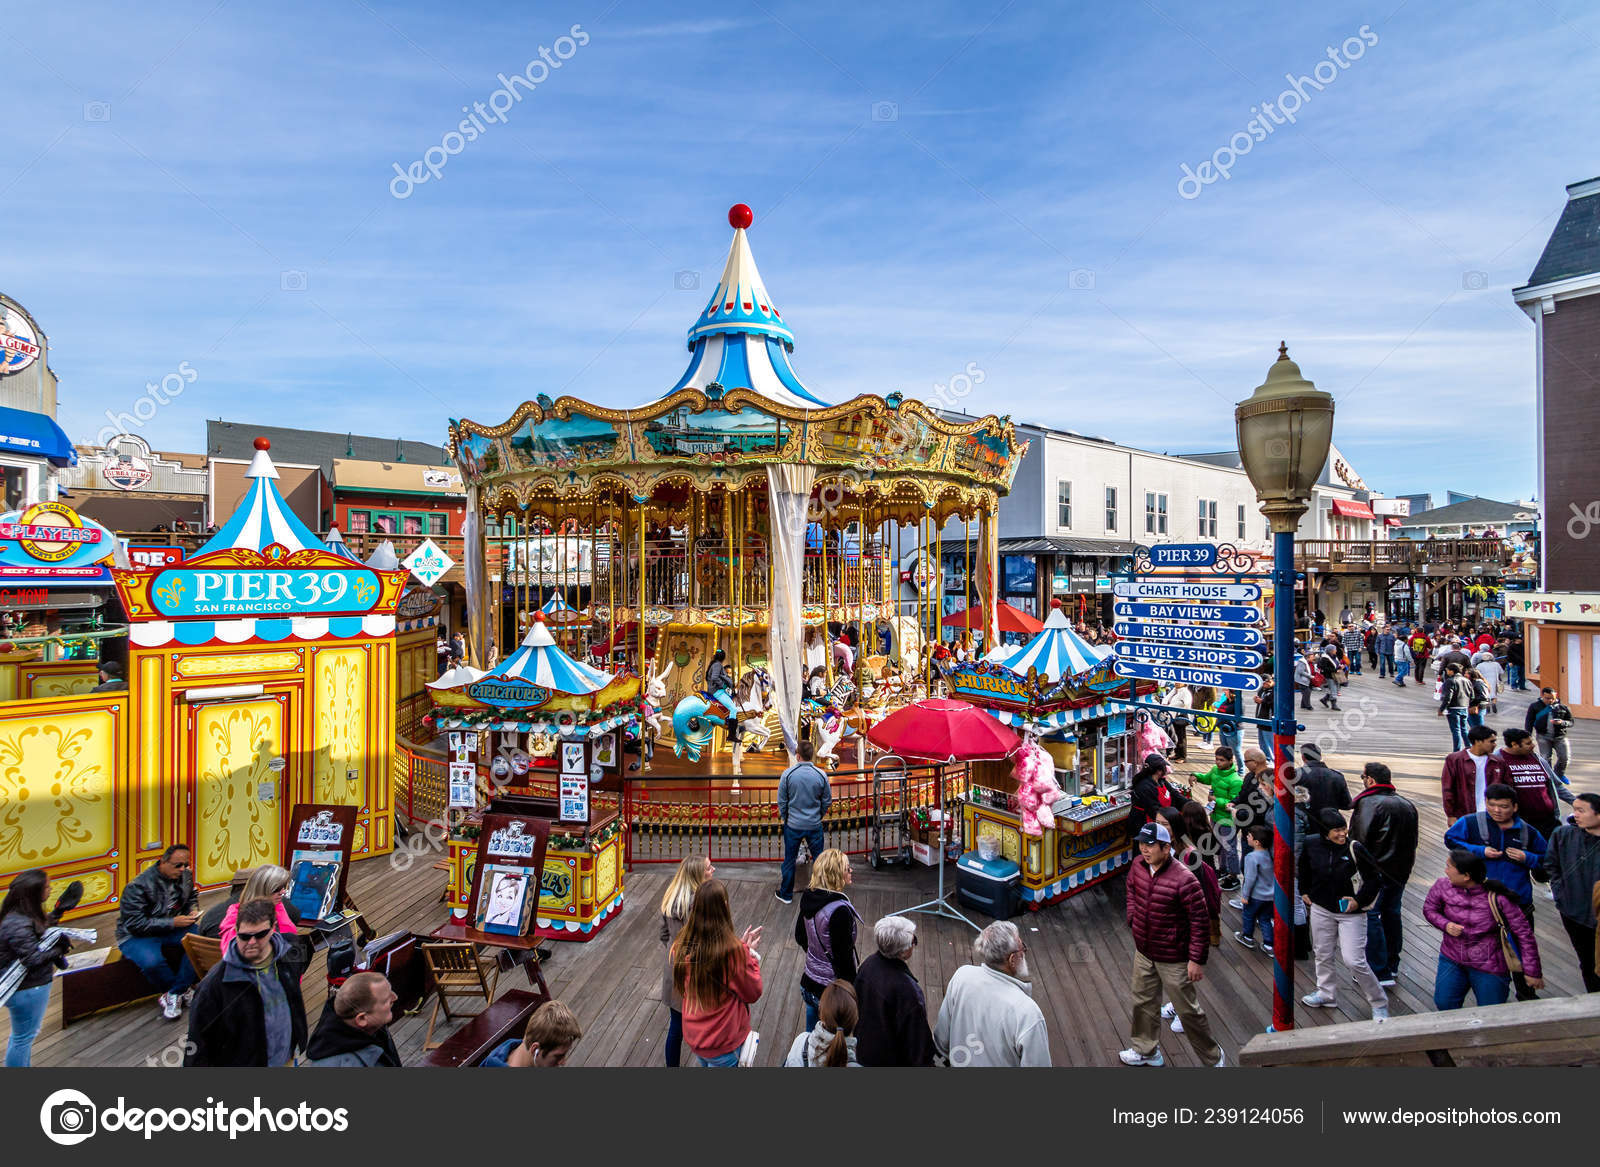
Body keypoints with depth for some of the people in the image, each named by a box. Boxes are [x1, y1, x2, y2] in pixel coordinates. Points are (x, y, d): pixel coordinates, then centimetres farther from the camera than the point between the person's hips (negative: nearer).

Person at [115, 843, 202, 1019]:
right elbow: (135, 924, -22)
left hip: (174, 927, 5)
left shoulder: (185, 876, 0)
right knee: (152, 961, -37)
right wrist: (172, 923, -26)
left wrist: (193, 911, -1)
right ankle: (183, 991, -9)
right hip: (137, 935, -5)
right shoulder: (138, 887, -20)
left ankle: (173, 995, -14)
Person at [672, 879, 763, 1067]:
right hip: (724, 1047, -5)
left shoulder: (681, 946, -12)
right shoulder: (733, 951, -29)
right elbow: (754, 993, -14)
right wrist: (749, 953, -6)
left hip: (693, 1038, 5)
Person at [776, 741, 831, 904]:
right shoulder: (821, 775, -11)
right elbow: (827, 801, 0)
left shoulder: (787, 774, -14)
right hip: (815, 825, 1)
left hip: (793, 825, 0)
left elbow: (782, 801, -5)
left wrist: (783, 817, 12)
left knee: (790, 860, 14)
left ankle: (786, 894, 27)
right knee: (819, 859, 15)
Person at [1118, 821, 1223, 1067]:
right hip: (1143, 952, 6)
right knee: (1143, 1002, 21)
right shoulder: (1138, 865, -8)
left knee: (1188, 1010, 11)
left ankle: (1212, 1058, 36)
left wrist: (1197, 959, -16)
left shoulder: (1184, 879, -28)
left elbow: (1200, 921, -20)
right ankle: (1145, 1051, 43)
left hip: (1173, 959, -6)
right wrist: (1133, 921, 8)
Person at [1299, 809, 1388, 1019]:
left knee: (1354, 961, -5)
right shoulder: (1312, 845, -9)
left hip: (1351, 913, -4)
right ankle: (1326, 994, 36)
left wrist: (1359, 900, -16)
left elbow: (1373, 879, -9)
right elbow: (1304, 868, 12)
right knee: (1322, 954, 16)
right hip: (1321, 910, 4)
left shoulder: (1355, 849, -20)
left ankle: (1379, 1003, 18)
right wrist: (1305, 891, 14)